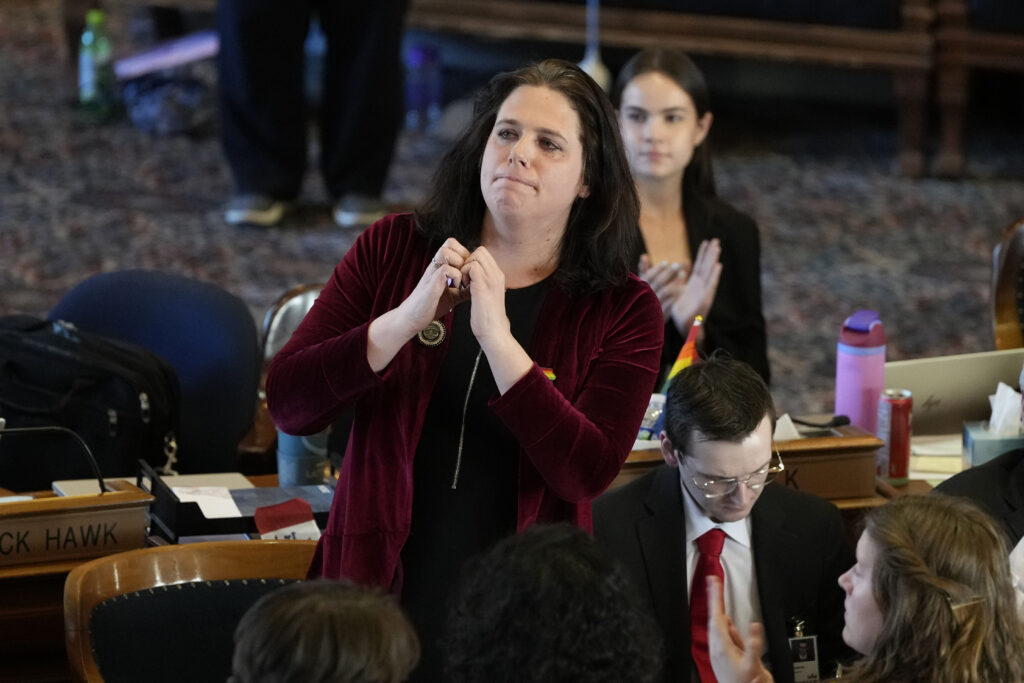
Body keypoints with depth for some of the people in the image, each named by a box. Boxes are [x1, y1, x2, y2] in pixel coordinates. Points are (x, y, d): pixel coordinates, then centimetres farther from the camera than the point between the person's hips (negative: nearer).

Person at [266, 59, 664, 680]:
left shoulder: (621, 310, -4)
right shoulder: (392, 251, 0)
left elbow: (586, 473, -17)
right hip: (377, 596, 1)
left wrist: (496, 337, -25)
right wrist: (408, 318, -21)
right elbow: (288, 406, -8)